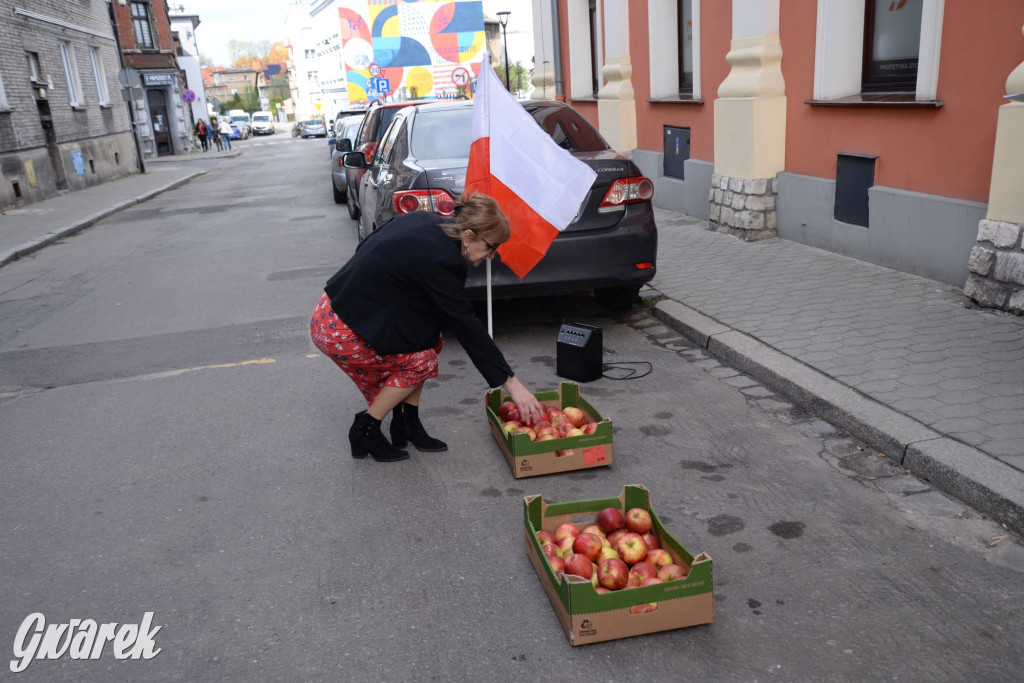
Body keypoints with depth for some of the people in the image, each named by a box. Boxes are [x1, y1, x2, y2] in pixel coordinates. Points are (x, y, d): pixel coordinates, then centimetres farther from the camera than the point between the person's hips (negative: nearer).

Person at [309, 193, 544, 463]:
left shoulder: (424, 221, 1)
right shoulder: (440, 260, -25)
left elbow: (366, 248, 11)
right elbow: (467, 326, -21)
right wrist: (511, 384, -16)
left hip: (340, 304, 9)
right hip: (337, 330, -9)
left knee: (429, 338, 6)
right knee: (423, 359, -2)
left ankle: (407, 424, 14)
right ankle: (365, 431, 9)